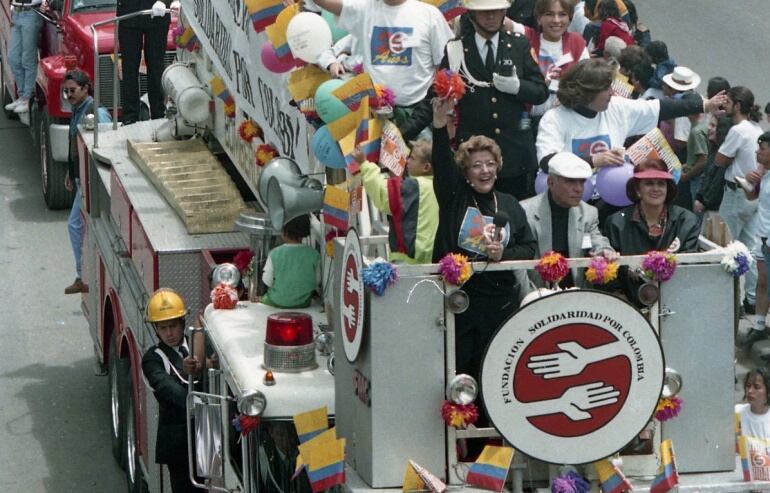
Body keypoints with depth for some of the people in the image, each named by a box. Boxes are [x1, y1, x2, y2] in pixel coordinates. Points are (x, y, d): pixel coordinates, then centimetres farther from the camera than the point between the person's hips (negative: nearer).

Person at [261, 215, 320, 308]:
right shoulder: (313, 254, -13)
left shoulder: (274, 254, -18)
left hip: (277, 301, -2)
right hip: (303, 303, 2)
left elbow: (267, 281, -10)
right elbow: (316, 282, -3)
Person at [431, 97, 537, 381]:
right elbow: (442, 165, -13)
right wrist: (440, 123, -27)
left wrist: (504, 254, -11)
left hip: (500, 302, 2)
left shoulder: (510, 205, 11)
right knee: (455, 371, -3)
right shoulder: (454, 197, 4)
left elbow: (530, 248, 10)